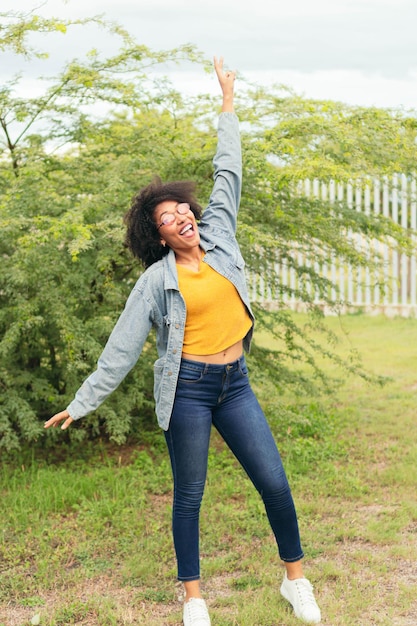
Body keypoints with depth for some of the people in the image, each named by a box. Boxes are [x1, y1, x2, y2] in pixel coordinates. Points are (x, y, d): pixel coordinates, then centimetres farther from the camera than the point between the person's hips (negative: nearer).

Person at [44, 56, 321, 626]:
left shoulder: (219, 240, 4)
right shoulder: (157, 281, -6)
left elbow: (228, 175, 11)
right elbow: (122, 350, -4)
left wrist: (228, 104, 16)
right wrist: (82, 403, -7)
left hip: (234, 383, 4)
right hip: (187, 388, -4)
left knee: (275, 483, 2)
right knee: (189, 494, 7)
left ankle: (296, 580, 21)